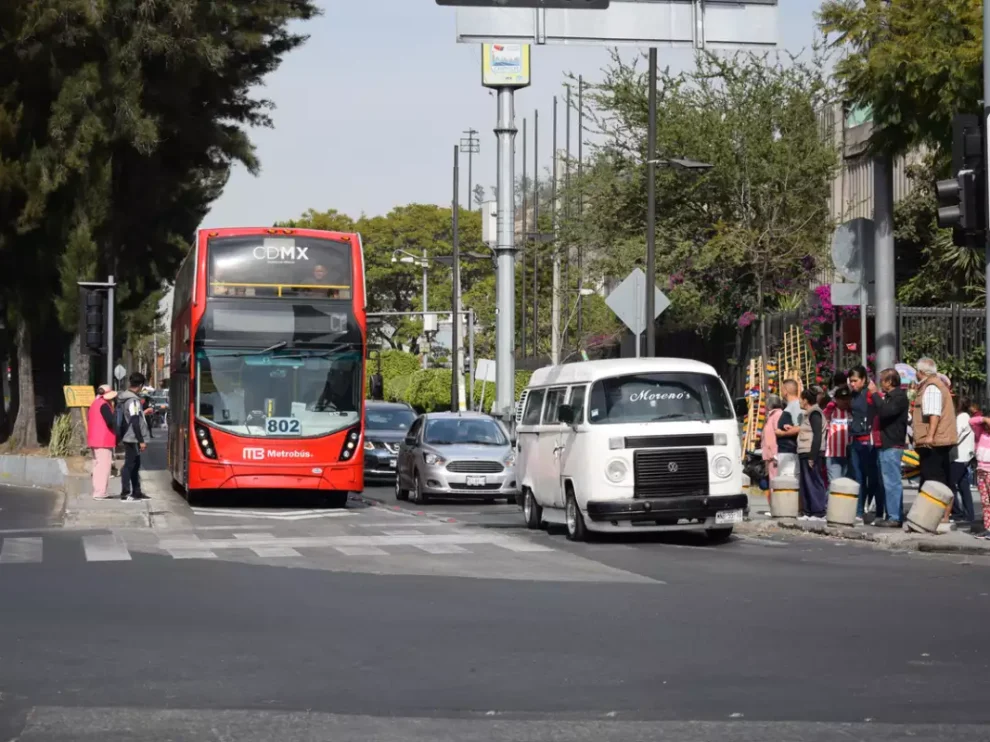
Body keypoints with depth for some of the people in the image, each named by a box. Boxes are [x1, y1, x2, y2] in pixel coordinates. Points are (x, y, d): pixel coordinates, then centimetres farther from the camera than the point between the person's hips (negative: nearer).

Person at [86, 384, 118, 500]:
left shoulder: (95, 404, 16)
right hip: (104, 440, -10)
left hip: (95, 440, 10)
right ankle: (100, 493, -12)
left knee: (98, 465, 15)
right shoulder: (104, 405, -14)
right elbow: (111, 421, -22)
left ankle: (97, 491, 19)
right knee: (104, 465, -9)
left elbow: (89, 420, 23)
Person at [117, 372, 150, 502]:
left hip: (128, 437, 10)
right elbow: (135, 422, -22)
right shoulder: (133, 401, -18)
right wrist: (141, 440, -20)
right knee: (129, 464, -6)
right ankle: (125, 493, -5)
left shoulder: (124, 398, 12)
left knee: (135, 465, 15)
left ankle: (136, 492, 20)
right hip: (133, 439, -10)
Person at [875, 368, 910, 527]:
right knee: (888, 483, 12)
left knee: (892, 482, -12)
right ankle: (894, 516, 16)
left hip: (892, 446, -10)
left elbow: (885, 411, -23)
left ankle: (895, 517, -13)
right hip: (885, 445, 10)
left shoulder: (899, 397, -9)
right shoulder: (889, 397, 21)